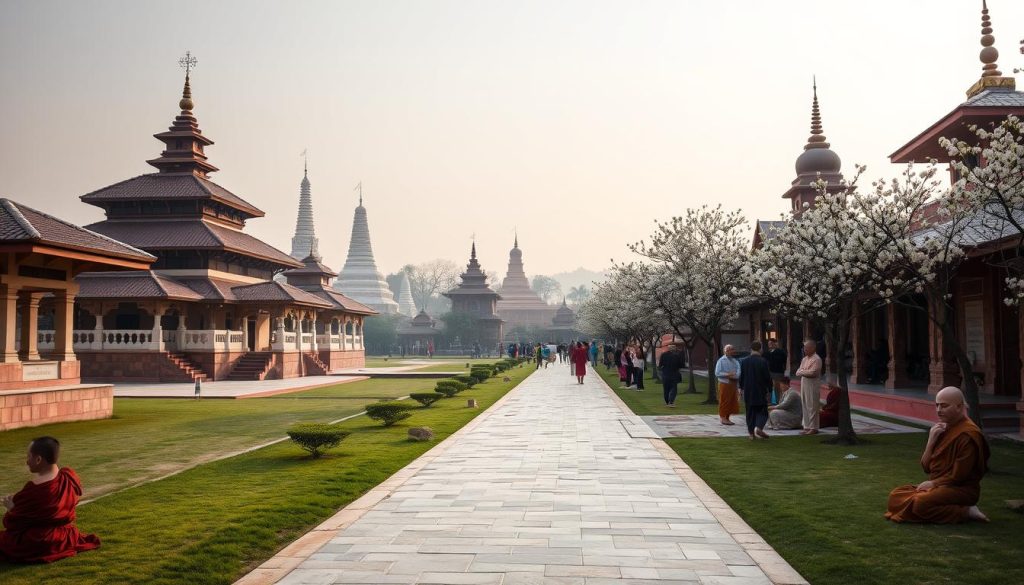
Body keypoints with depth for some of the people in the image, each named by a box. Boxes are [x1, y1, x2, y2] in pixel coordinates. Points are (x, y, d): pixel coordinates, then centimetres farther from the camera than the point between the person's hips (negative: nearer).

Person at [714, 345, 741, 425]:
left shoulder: (735, 361, 9)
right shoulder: (721, 360, -7)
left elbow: (738, 373, 1)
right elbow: (717, 373, -13)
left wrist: (732, 375, -19)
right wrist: (728, 375, -19)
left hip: (733, 384, 6)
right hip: (724, 384, -6)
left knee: (732, 402, 9)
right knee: (724, 401, 0)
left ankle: (727, 418, 19)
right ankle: (723, 418, 8)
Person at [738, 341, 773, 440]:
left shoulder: (744, 361, -1)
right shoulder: (763, 361, -12)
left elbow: (741, 376, 7)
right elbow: (768, 377, -8)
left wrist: (741, 387, 18)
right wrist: (769, 390, 1)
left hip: (748, 392, 3)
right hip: (760, 391, -3)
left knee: (750, 412, 10)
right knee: (762, 411, 7)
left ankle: (751, 433, 9)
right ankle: (758, 427, -14)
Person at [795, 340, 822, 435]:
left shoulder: (816, 359, -9)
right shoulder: (804, 359, 17)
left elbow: (812, 372, -19)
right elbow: (798, 372, 12)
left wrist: (802, 371, -6)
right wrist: (805, 371, -9)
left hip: (813, 385, -8)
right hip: (804, 384, 8)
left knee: (813, 407, -5)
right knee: (805, 406, 9)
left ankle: (813, 428, -2)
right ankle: (807, 427, 15)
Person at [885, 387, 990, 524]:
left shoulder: (968, 434, -14)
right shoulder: (942, 429, 12)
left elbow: (959, 475, -18)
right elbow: (926, 467, 9)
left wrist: (933, 483, -9)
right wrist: (931, 440, -4)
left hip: (962, 490, -9)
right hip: (936, 486, 9)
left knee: (920, 503, -32)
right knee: (896, 496, -7)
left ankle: (967, 512, -14)